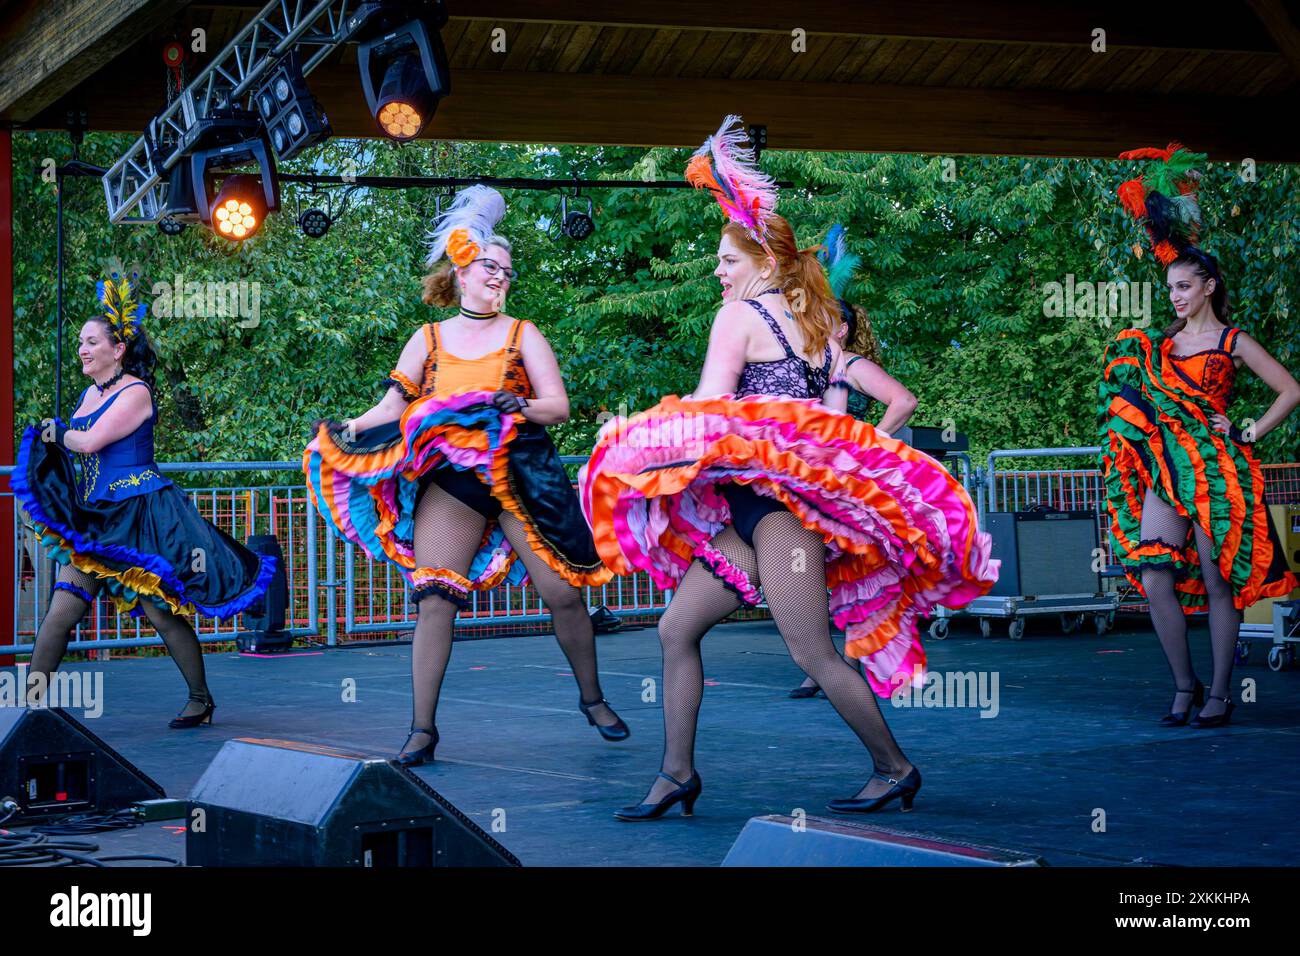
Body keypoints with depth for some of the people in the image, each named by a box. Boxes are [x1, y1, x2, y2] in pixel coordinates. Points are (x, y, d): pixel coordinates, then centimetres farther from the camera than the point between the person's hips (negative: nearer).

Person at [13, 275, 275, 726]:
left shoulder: (135, 392, -11)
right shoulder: (90, 394, 15)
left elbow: (91, 441, -20)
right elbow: (68, 444, 21)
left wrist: (59, 434, -1)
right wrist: (52, 438, 0)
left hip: (138, 518, -8)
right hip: (95, 521, 8)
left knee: (163, 613, 0)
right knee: (62, 609, -4)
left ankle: (201, 700, 16)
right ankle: (31, 701, -6)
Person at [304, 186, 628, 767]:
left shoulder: (521, 335, 7)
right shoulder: (429, 339, 11)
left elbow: (559, 407, 1)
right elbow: (393, 404, 8)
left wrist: (519, 407, -19)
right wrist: (346, 432, -8)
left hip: (519, 472, -1)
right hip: (450, 478, 1)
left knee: (561, 592, -2)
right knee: (434, 598, -10)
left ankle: (592, 697, 21)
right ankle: (423, 728, -5)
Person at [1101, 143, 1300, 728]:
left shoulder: (1232, 343, 3)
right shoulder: (1160, 347, 14)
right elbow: (1135, 397, 25)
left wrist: (1248, 435, -3)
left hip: (1217, 470, -4)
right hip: (1166, 470, 4)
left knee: (1218, 581, -3)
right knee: (1155, 581, -6)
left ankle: (1220, 693, 5)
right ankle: (1183, 687, 5)